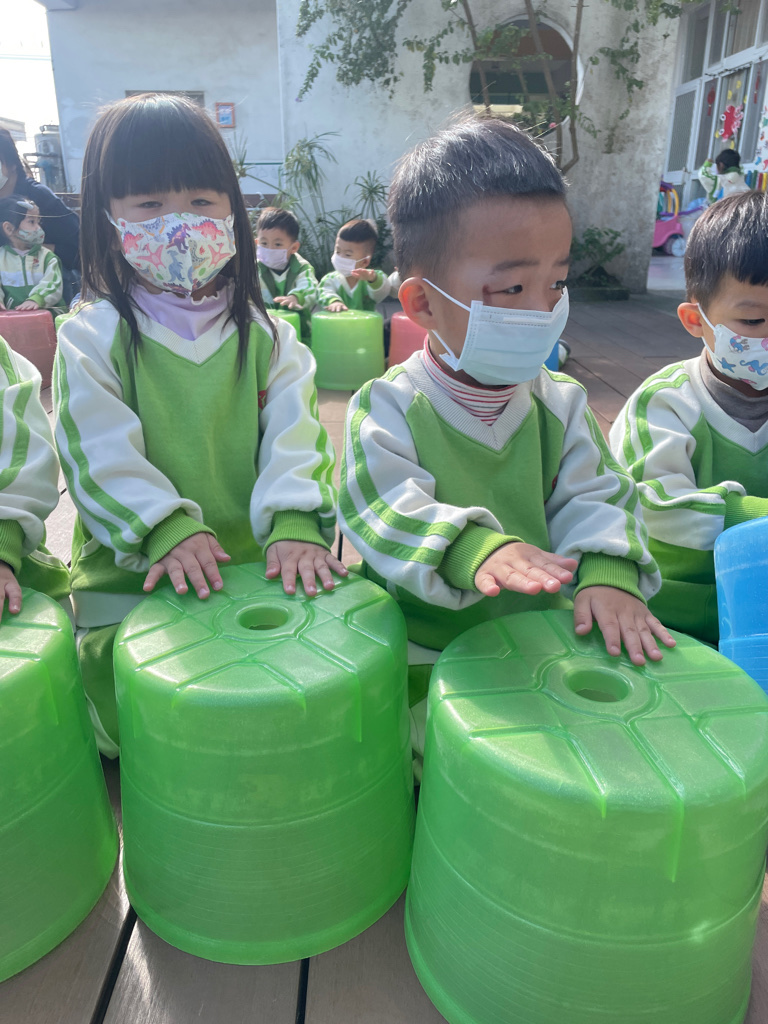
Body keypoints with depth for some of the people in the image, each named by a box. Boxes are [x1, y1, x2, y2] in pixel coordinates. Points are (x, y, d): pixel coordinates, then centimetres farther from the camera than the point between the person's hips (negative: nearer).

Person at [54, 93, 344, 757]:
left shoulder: (263, 335, 7)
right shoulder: (91, 338, 2)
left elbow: (294, 433, -3)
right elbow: (100, 451, -8)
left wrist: (295, 523, -20)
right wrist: (164, 527, -23)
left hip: (256, 569, 2)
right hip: (131, 578, -1)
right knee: (128, 706, -9)